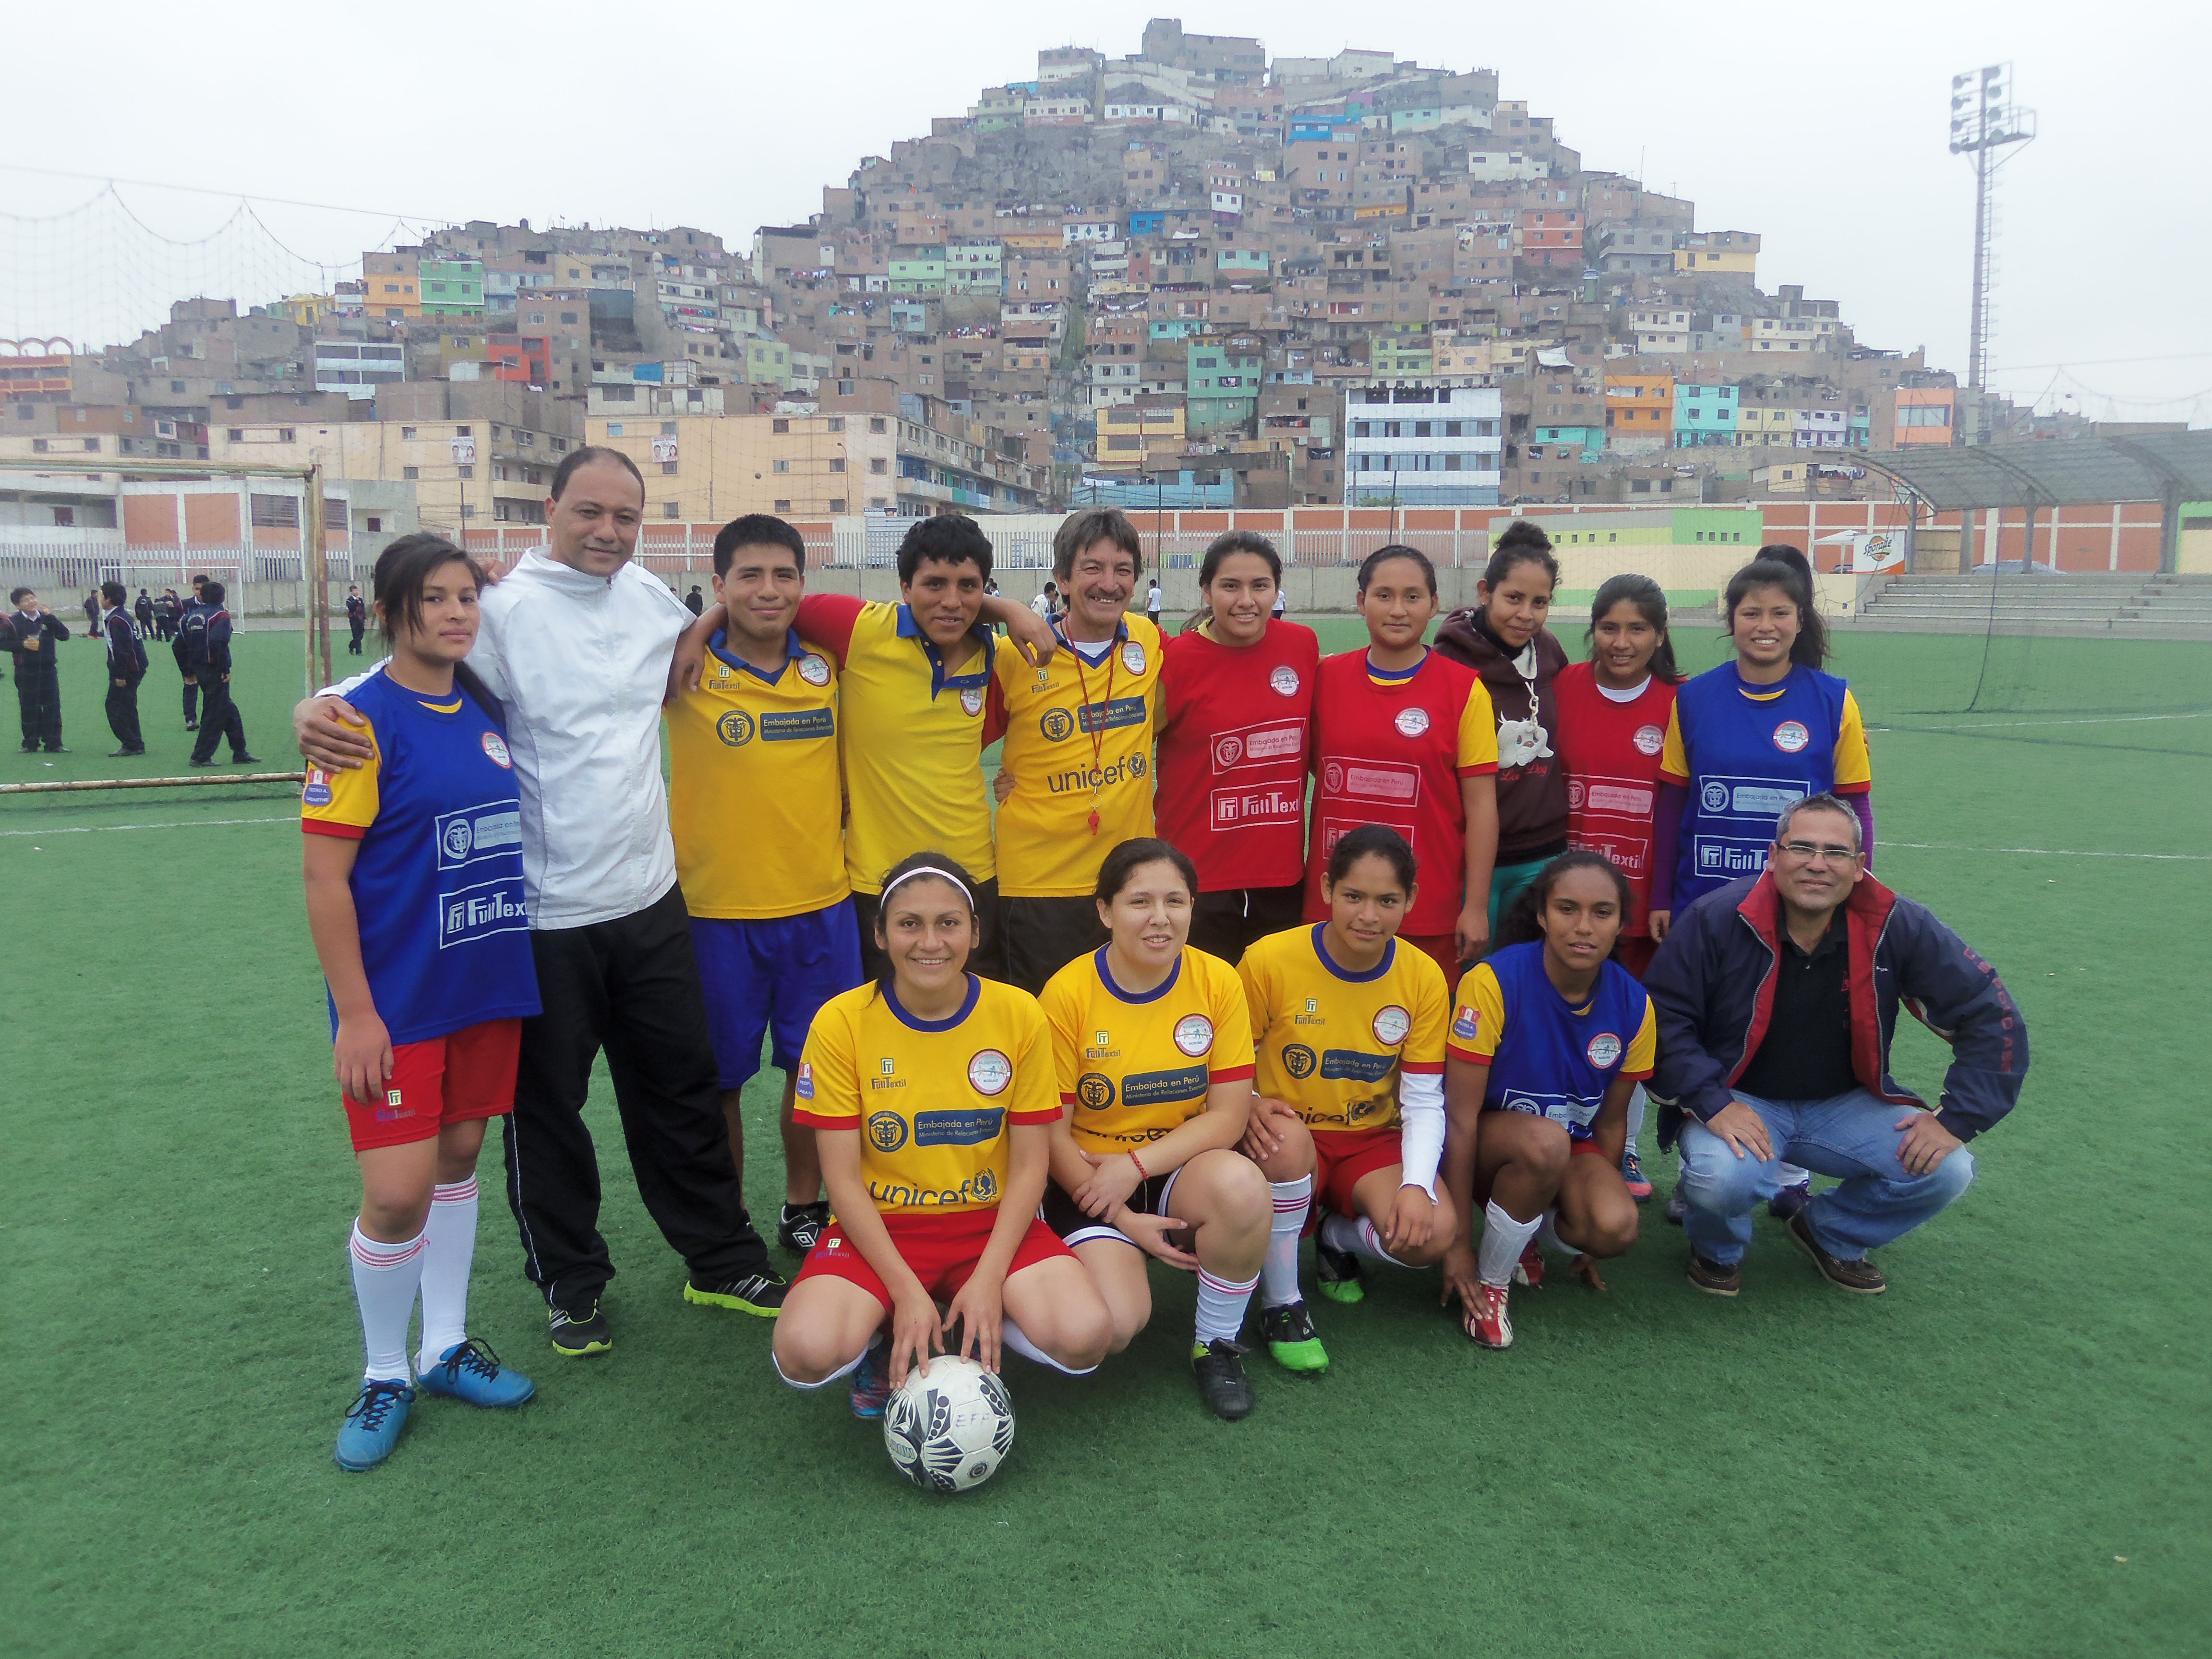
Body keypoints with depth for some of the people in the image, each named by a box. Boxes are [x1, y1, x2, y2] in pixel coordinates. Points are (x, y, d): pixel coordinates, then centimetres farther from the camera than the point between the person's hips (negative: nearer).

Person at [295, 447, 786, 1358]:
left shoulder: (650, 596, 5)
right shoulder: (507, 608, -12)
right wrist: (317, 706, -31)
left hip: (649, 898, 5)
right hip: (543, 915, -5)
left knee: (683, 1087, 16)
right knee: (547, 1106, 10)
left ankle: (722, 1260, 32)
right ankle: (570, 1284, 30)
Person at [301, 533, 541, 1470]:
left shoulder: (486, 708, 6)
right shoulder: (364, 719, -12)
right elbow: (323, 875, -14)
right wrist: (355, 1013, -15)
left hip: (489, 985, 6)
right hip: (398, 1001, -6)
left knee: (460, 1157, 15)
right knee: (398, 1192, -6)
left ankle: (445, 1347, 32)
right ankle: (384, 1376, 19)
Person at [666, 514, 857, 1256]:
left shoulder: (829, 668, 2)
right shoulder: (686, 669, -8)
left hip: (822, 903, 3)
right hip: (717, 909, -3)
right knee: (720, 1080, 9)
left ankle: (805, 1209, 32)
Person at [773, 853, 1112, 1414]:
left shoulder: (1020, 1015, -7)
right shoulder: (840, 1023, -10)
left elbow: (1030, 1164, -4)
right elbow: (843, 1178, -8)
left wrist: (989, 1279, -15)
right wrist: (907, 1291, -17)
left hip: (992, 1221, 1)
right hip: (881, 1227, -1)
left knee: (1085, 1338, -26)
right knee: (806, 1352, -30)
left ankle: (977, 1329, 9)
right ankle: (883, 1342, 8)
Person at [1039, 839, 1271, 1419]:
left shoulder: (1218, 981, -8)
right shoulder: (1068, 993, -13)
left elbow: (1228, 1115, -7)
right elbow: (1053, 1134, -8)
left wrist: (1136, 1163, -19)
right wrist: (1125, 1220, -15)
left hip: (1181, 1169, 2)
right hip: (1090, 1180, -2)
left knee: (1242, 1186, -33)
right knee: (1114, 1324, -26)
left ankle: (1217, 1343, -6)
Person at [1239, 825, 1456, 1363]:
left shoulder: (1424, 979, -6)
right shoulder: (1270, 960, -14)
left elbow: (1423, 1102, -4)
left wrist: (1416, 1185, -21)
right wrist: (1249, 1108, -26)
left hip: (1372, 1142, 3)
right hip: (1288, 1140, -2)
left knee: (1434, 1232, -26)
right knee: (1286, 1136, -39)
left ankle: (1337, 1238, 12)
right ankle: (1280, 1302, -15)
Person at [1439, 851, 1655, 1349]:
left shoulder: (1633, 1006, -10)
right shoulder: (1494, 982, -24)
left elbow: (1610, 1122, 4)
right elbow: (1461, 1117, -19)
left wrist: (1591, 1236, 12)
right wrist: (1458, 1241, -16)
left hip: (1570, 1147, 4)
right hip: (1487, 1144, -4)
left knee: (1617, 1227, -27)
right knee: (1545, 1140, -37)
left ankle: (1524, 1235, 9)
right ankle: (1490, 1281, -11)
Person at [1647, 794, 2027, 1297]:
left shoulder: (1896, 927, -10)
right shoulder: (1717, 920, -18)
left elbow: (1989, 1015, -3)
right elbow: (1663, 1015, -16)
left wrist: (1956, 1118, -10)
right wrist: (1712, 1103, -26)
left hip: (1846, 1105, 4)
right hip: (1741, 1101, -4)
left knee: (1946, 1172, -16)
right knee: (1721, 1178, -34)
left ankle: (1830, 1235, 16)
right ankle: (1719, 1249, 7)